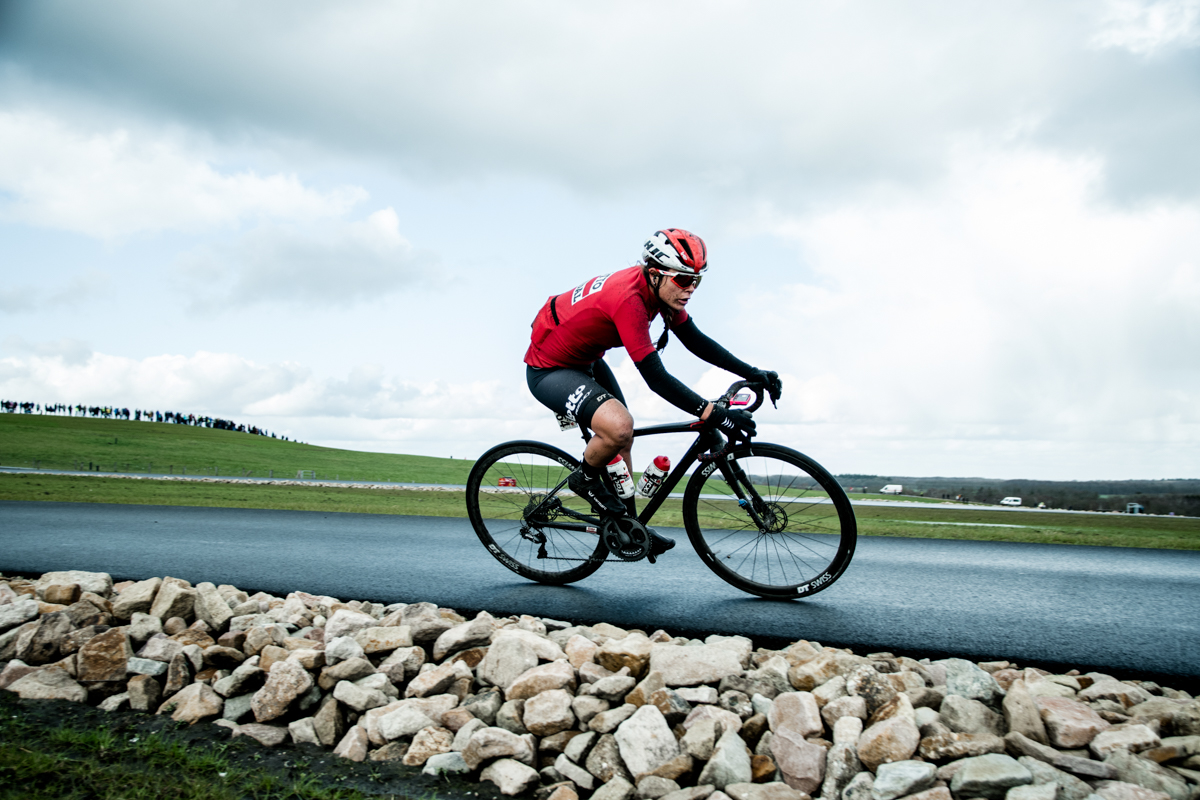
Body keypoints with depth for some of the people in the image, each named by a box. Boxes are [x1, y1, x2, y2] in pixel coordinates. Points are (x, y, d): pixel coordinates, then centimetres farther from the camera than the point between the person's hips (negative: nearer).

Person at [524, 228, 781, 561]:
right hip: (548, 370, -10)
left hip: (585, 360, 10)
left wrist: (754, 374, -5)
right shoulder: (629, 297, -35)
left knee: (623, 440, 15)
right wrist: (714, 415, -39)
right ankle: (585, 479, 0)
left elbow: (695, 341, 0)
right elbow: (655, 378, -36)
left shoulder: (662, 289, -8)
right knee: (618, 427, -31)